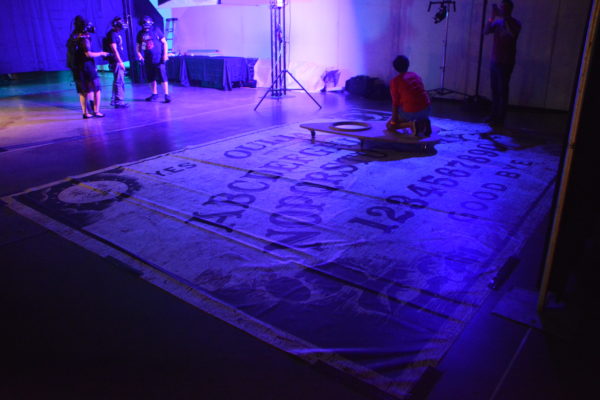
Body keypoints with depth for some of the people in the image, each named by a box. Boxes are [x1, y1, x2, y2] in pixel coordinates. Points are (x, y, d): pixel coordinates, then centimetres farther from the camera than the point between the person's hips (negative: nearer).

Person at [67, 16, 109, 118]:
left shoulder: (73, 38, 9)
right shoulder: (84, 39, -16)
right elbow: (88, 54, -23)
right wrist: (101, 53, -10)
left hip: (76, 69, 7)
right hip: (87, 67, -7)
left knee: (83, 92, 12)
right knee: (96, 90, 3)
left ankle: (85, 112, 15)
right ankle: (96, 111, -1)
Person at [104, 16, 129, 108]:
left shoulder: (117, 33, 16)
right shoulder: (112, 34, -12)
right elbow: (114, 49, -17)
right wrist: (120, 62, -19)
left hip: (119, 61, 10)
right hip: (116, 62, -10)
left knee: (118, 81, 14)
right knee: (119, 82, -8)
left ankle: (114, 100, 20)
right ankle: (118, 101, -4)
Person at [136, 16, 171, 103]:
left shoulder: (156, 30, -3)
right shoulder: (140, 34, 8)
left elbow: (164, 42, 0)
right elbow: (138, 46, 16)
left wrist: (165, 54, -8)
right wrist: (139, 53, -2)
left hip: (158, 59, -5)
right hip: (148, 60, 5)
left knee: (162, 77, -8)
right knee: (151, 78, 10)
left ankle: (167, 95, -3)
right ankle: (154, 94, 22)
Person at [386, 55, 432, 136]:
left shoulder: (395, 81, 0)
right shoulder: (416, 76, 16)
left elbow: (395, 103, -3)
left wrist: (393, 122, 3)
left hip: (411, 112, -5)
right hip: (427, 109, 5)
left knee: (389, 126, 16)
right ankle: (423, 122, 7)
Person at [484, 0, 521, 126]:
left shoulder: (515, 23, -6)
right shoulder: (498, 22, 7)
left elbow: (512, 34, -26)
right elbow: (486, 31, -5)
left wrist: (504, 17, -26)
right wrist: (492, 17, -16)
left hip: (506, 62, -5)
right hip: (494, 61, 5)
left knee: (503, 90, -5)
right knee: (495, 89, 9)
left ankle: (500, 119, -3)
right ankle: (494, 115, 17)